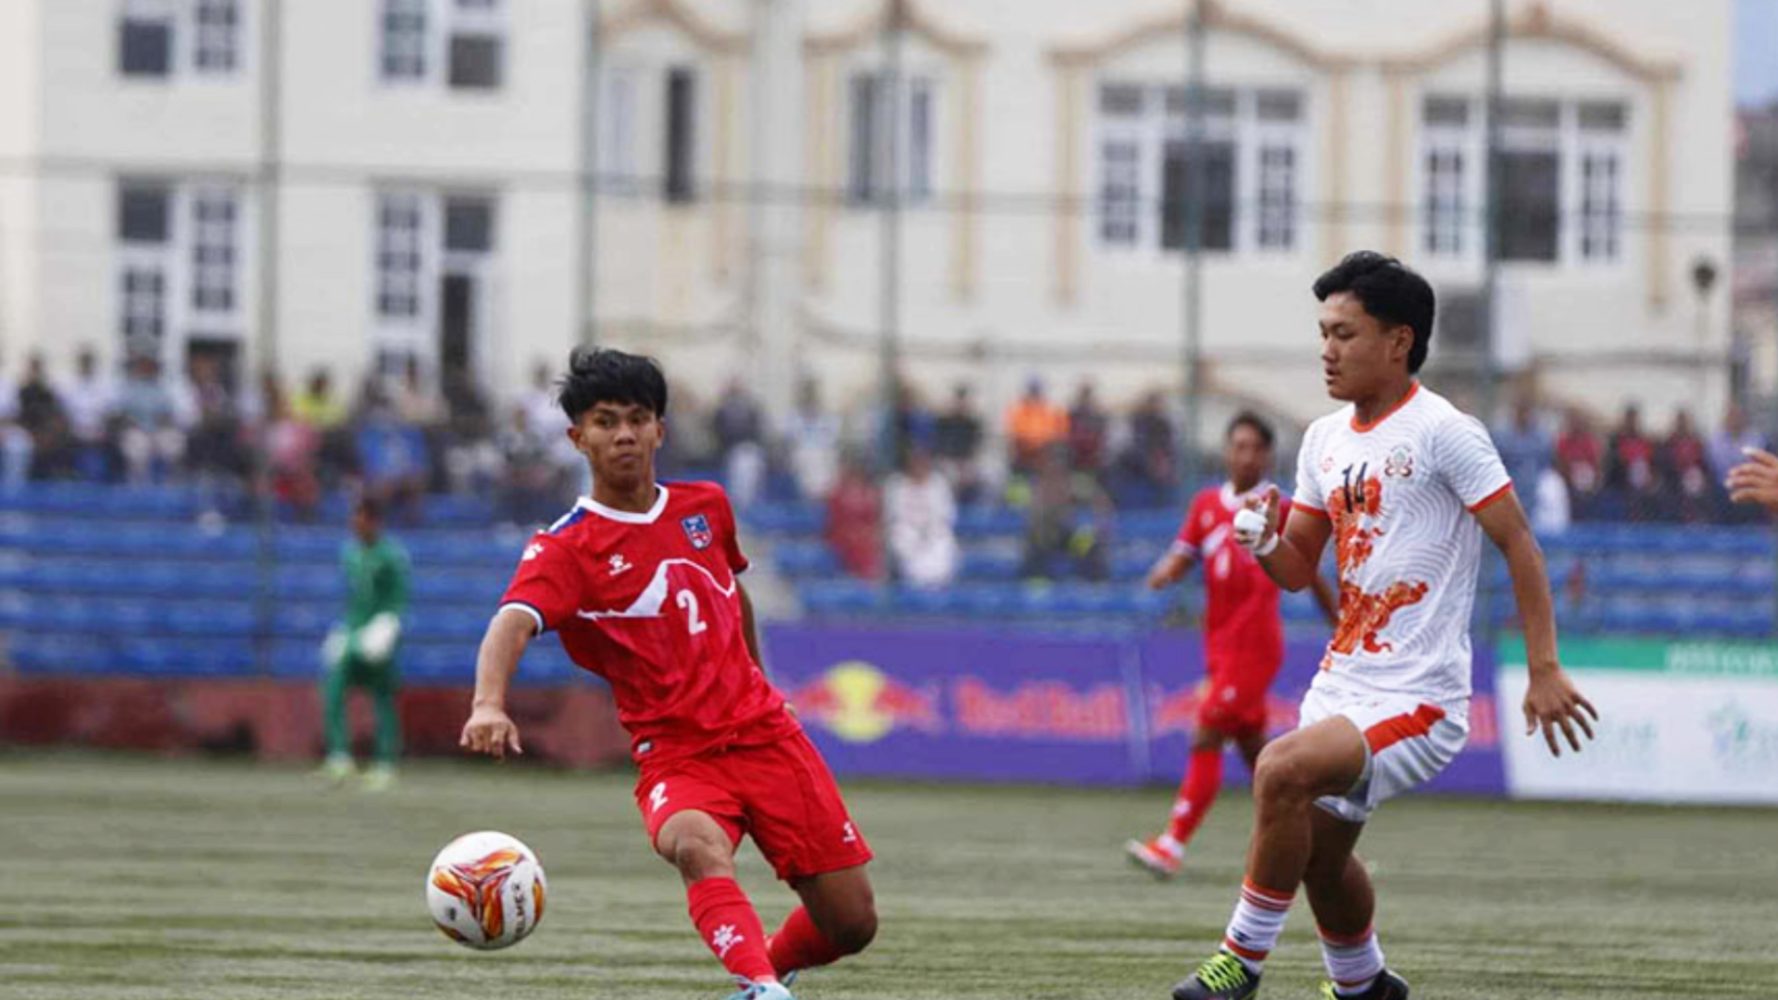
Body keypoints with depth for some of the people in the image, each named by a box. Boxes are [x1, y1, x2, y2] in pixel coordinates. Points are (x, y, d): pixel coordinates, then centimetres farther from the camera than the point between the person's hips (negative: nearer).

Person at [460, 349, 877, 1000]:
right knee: (696, 846, -39)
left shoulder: (706, 507, 8)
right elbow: (513, 623, -28)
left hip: (764, 734, 4)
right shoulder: (564, 549, -9)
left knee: (852, 925, 2)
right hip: (676, 757, -4)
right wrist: (489, 704, -48)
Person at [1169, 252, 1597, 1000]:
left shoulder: (1443, 432, -13)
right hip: (1342, 682, 8)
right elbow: (1299, 570, 16)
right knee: (1319, 854, 17)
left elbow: (1519, 545, -12)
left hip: (1418, 699, -8)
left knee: (1284, 768, -28)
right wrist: (1265, 544, -7)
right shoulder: (1326, 439, 10)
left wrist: (1543, 670, -17)